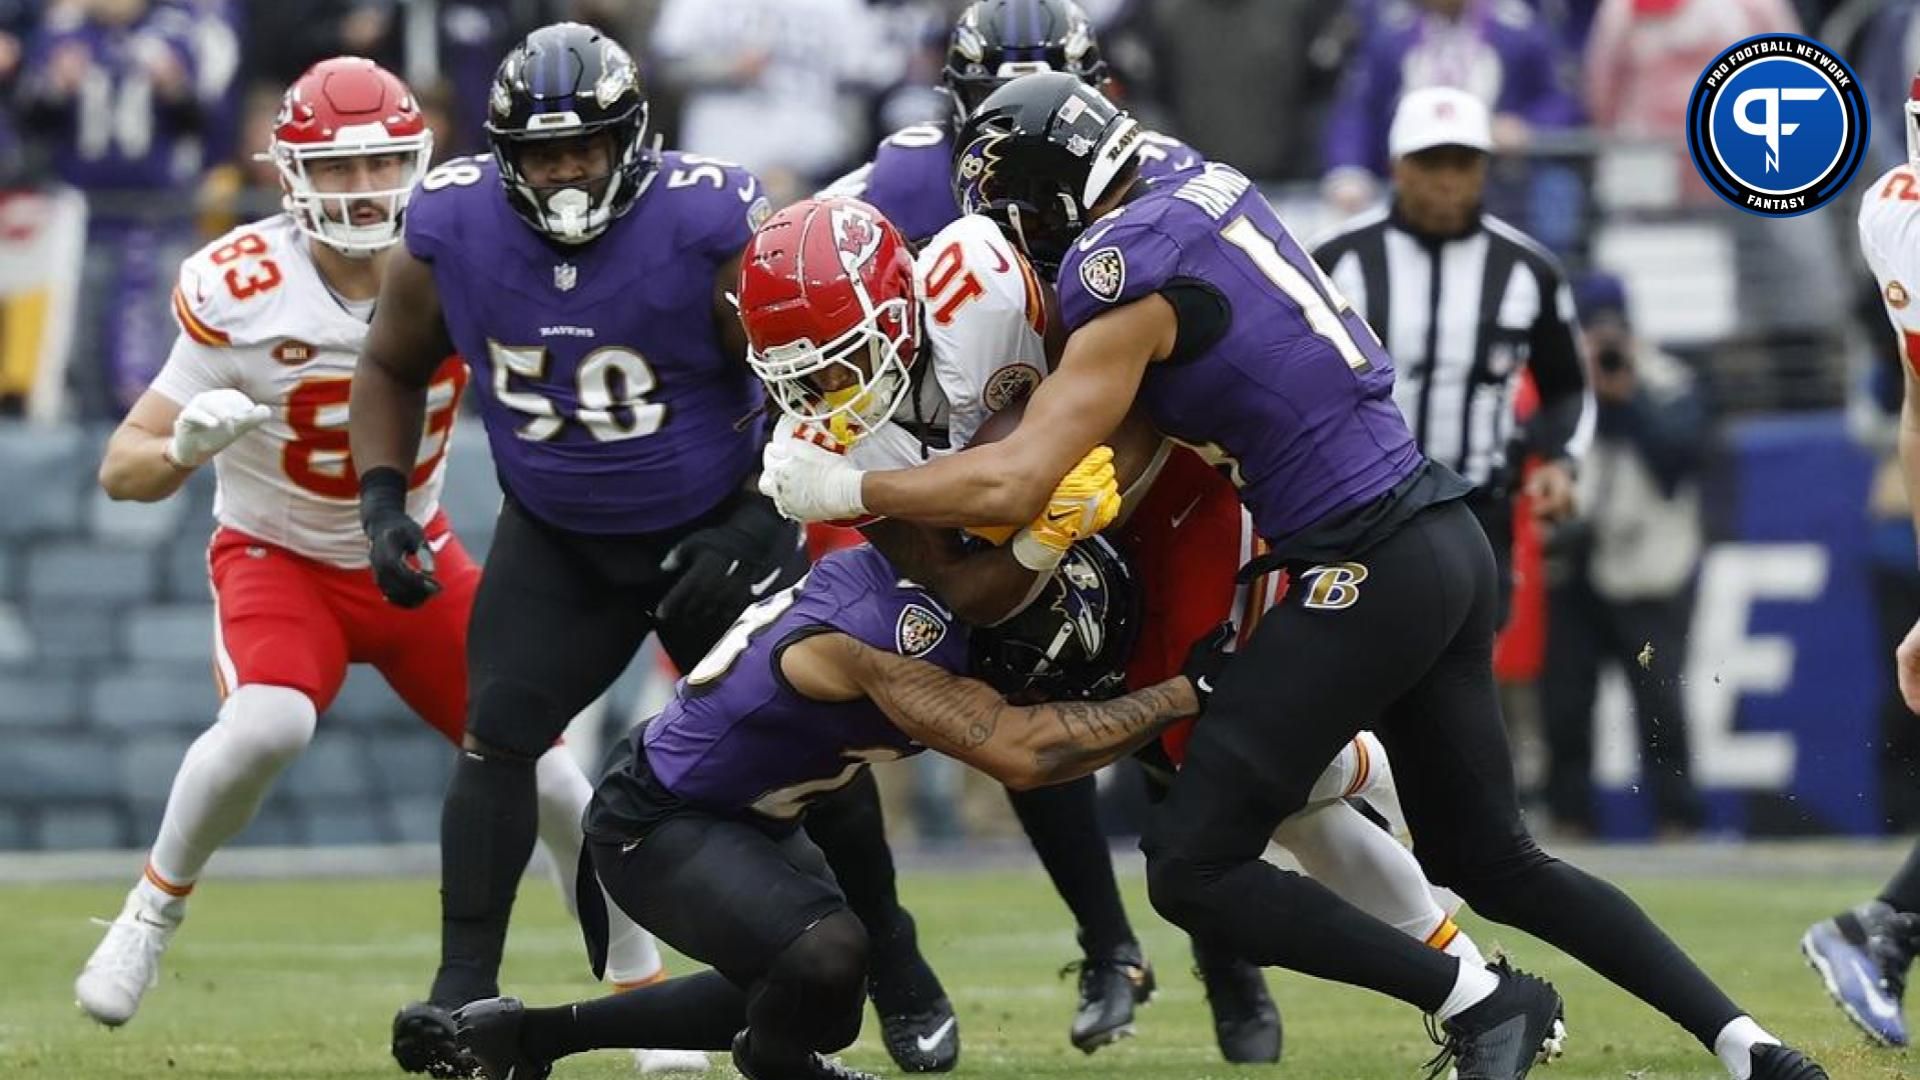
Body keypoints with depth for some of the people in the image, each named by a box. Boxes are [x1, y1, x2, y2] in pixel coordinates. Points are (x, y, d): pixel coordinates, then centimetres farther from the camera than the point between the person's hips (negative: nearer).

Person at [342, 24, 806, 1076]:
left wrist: (755, 525, -20)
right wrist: (382, 500, -7)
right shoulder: (453, 231, -15)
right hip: (555, 539, 2)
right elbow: (393, 367, 5)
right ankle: (465, 989, -8)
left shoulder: (710, 230, -25)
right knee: (497, 734, -12)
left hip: (713, 529, -2)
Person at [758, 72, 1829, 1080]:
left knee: (1196, 866, -3)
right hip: (1450, 543, 9)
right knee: (1491, 861, 19)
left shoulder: (1130, 282, -13)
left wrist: (839, 488, -8)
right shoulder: (1209, 189, 12)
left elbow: (1013, 484, -21)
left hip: (1368, 574, -9)